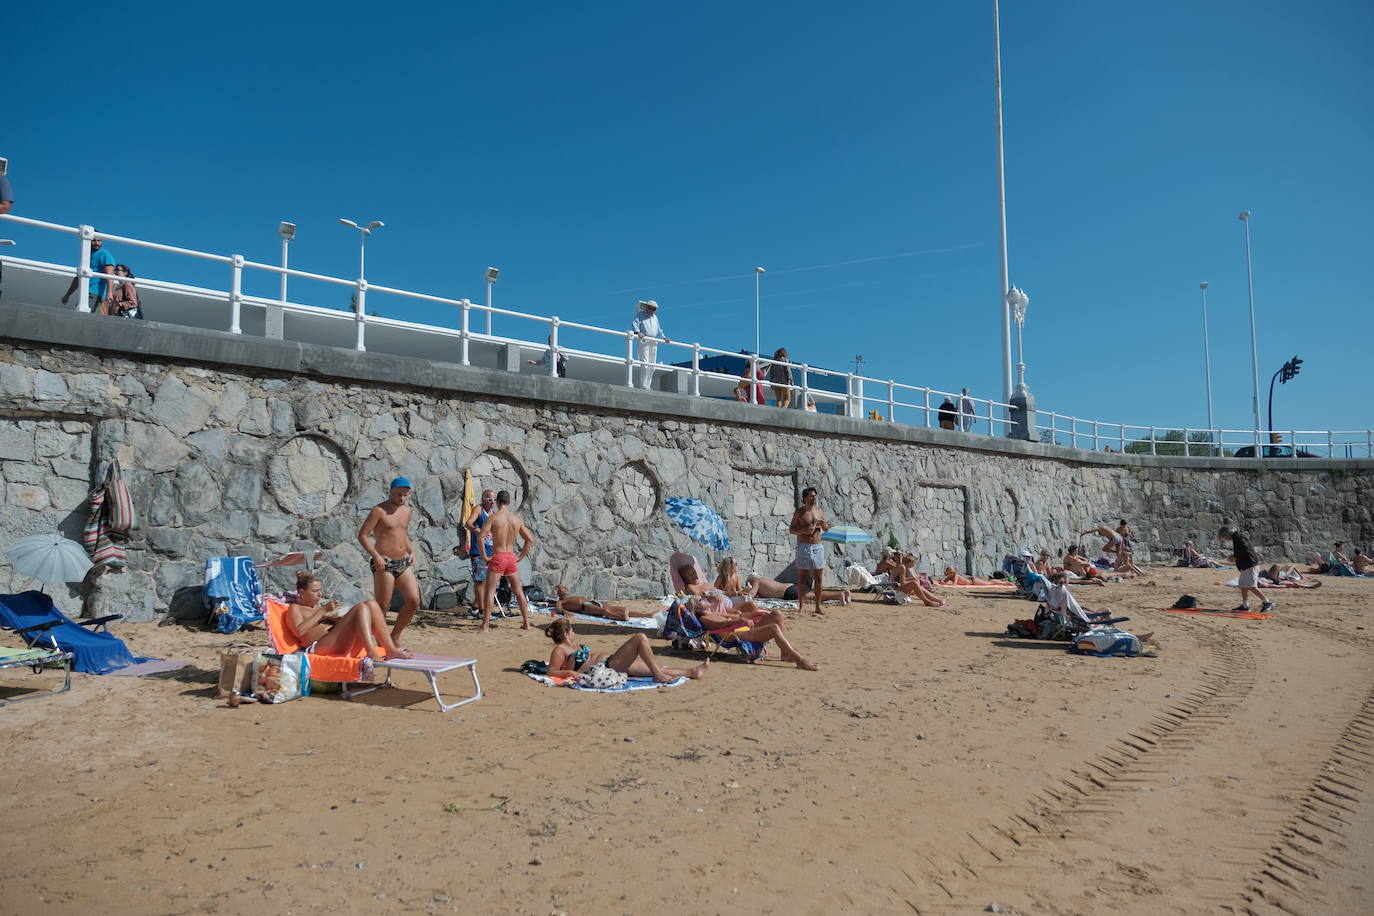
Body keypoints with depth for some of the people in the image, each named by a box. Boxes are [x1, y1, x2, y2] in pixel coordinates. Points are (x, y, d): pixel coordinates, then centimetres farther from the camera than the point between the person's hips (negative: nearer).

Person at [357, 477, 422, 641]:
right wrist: (375, 555, -21)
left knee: (414, 601, 0)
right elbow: (362, 535, -10)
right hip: (384, 564, -7)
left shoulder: (406, 511, 14)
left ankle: (395, 636, 16)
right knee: (381, 606, -2)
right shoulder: (379, 510, -7)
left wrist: (411, 551, 11)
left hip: (403, 563, 7)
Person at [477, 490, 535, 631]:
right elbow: (530, 540, 9)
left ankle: (485, 625, -3)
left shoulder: (494, 517, -7)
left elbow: (480, 537, -14)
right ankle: (526, 623, 17)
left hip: (497, 557, -4)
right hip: (511, 557, 4)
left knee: (489, 592, 1)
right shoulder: (517, 519, 6)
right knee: (519, 592, 13)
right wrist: (521, 557, 14)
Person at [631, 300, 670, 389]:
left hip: (654, 343, 6)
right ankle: (643, 386, -17)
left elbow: (658, 331, 29)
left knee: (652, 366, 3)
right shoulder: (640, 315, 5)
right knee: (644, 364, -15)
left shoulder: (655, 317, 22)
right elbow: (634, 324, -10)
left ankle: (648, 386, 7)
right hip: (644, 341, -6)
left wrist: (664, 338, 13)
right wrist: (638, 332, -28)